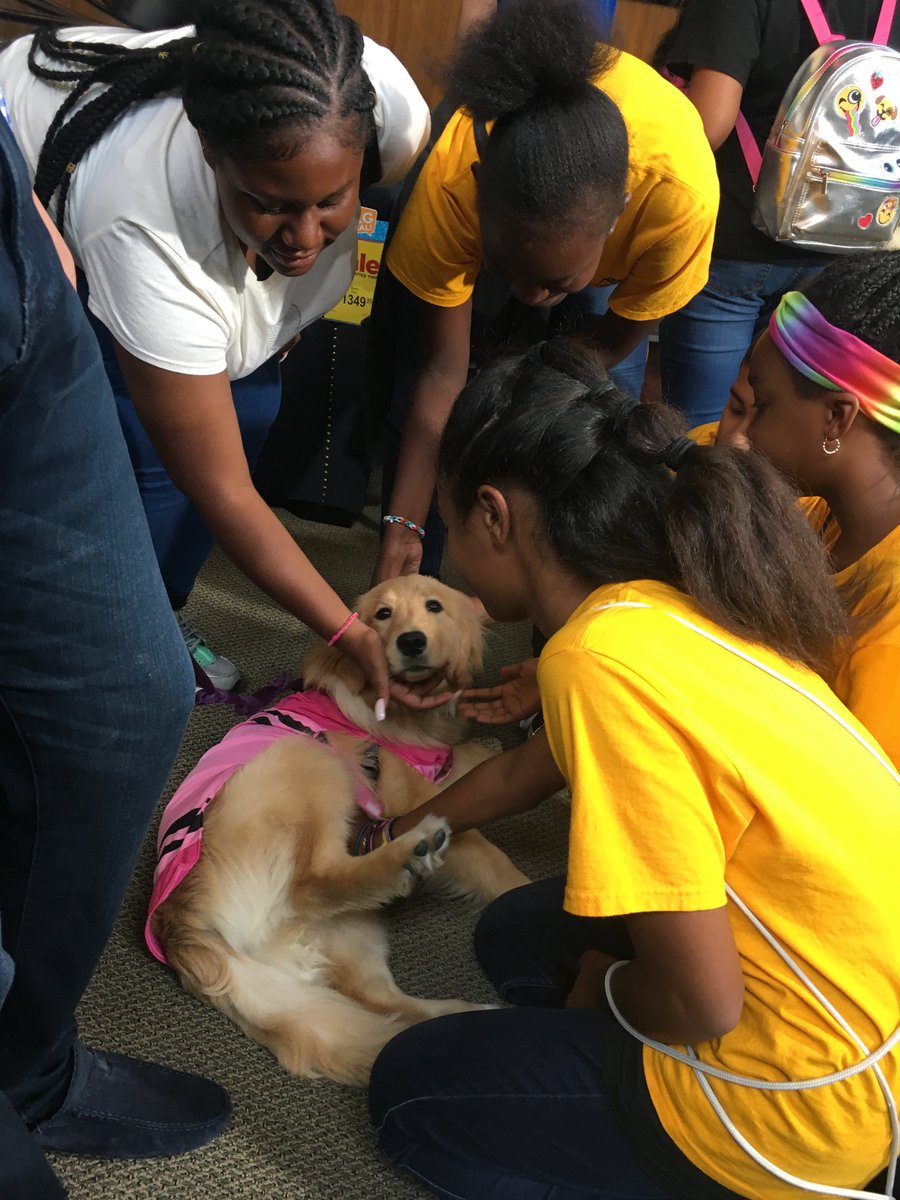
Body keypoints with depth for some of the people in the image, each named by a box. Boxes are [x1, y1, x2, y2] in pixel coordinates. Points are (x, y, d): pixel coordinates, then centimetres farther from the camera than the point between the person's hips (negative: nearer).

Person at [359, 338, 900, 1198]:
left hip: (810, 1100, -8)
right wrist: (400, 833, 38)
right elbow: (529, 771, 21)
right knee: (515, 935, 25)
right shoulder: (668, 601, 2)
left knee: (410, 1094, 11)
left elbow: (701, 1002, -23)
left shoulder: (601, 659, -26)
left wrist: (602, 989, 1)